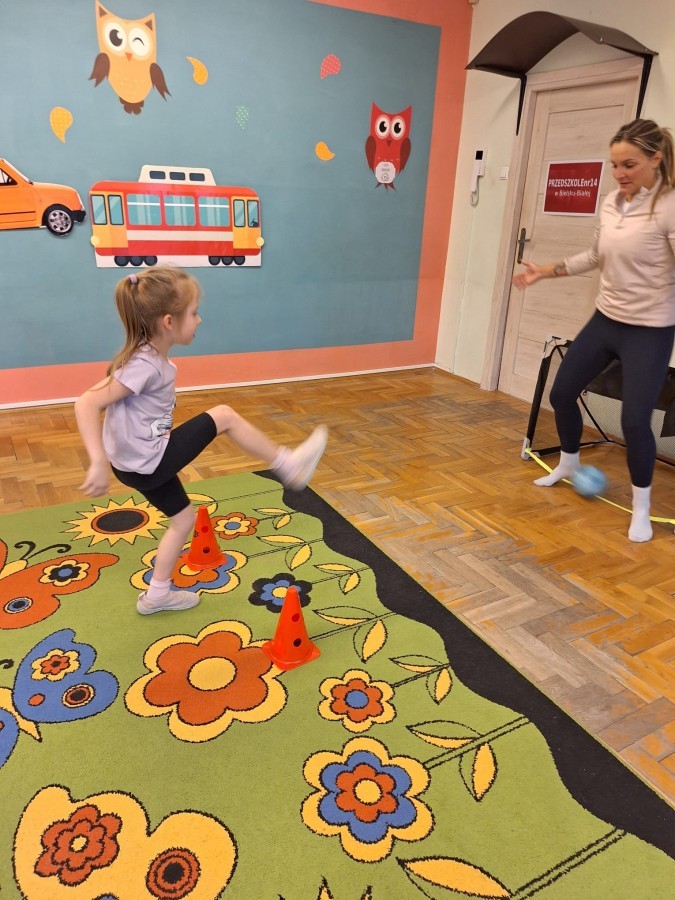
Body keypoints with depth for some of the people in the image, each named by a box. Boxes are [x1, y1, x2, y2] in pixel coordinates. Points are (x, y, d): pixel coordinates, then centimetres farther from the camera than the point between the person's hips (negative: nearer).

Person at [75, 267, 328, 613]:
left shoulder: (150, 357, 2)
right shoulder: (145, 365, -25)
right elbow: (87, 403, -31)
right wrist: (99, 464, -35)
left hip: (144, 461, 9)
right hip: (147, 464, -9)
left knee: (184, 518, 23)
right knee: (223, 416, -8)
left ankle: (157, 595, 37)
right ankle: (289, 466, 6)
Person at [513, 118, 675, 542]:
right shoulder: (612, 202, 4)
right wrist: (547, 271, 17)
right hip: (605, 320, 7)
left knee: (635, 420, -9)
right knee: (562, 393, 12)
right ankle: (569, 463, 40)